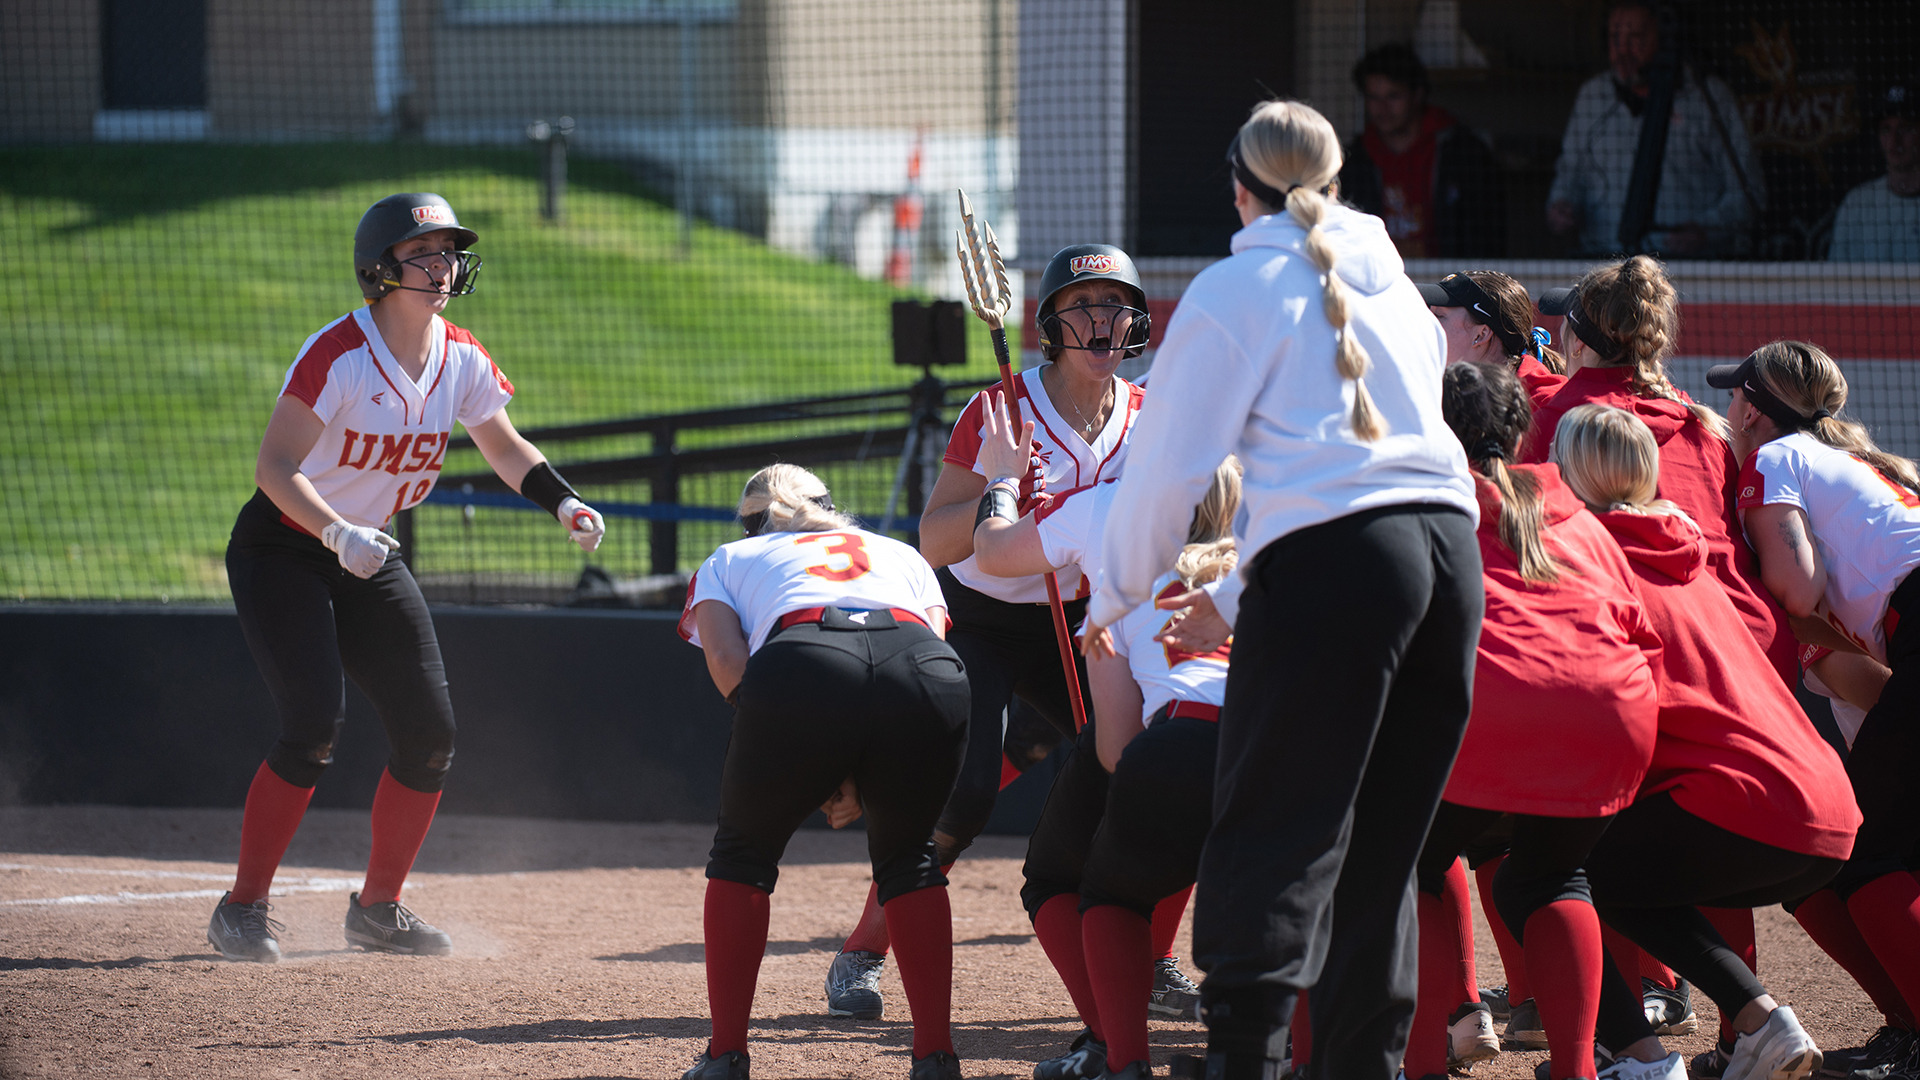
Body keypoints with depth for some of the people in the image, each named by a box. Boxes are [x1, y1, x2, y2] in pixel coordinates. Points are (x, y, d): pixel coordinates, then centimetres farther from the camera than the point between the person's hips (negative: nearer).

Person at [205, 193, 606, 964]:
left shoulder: (462, 362, -4)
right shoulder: (338, 356, -24)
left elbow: (506, 449, 10)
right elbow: (274, 467, -28)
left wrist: (563, 502, -8)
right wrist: (339, 533, -43)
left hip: (371, 559, 7)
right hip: (281, 550, -7)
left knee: (429, 733, 1)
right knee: (315, 724, -21)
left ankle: (378, 908, 18)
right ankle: (242, 910, -10)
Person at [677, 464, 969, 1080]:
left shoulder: (728, 561, 35)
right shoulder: (902, 554, 42)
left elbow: (726, 661, 14)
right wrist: (863, 784, 22)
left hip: (801, 669, -2)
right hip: (930, 672, 2)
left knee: (744, 850, 22)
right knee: (907, 855, 26)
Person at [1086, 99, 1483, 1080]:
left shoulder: (1236, 290, 3)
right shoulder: (1392, 279, 23)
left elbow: (1171, 463, 1)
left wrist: (1113, 596, 15)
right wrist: (1237, 593, 39)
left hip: (1330, 557, -6)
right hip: (1451, 544, 6)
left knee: (1273, 834, -9)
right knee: (1382, 842, 14)